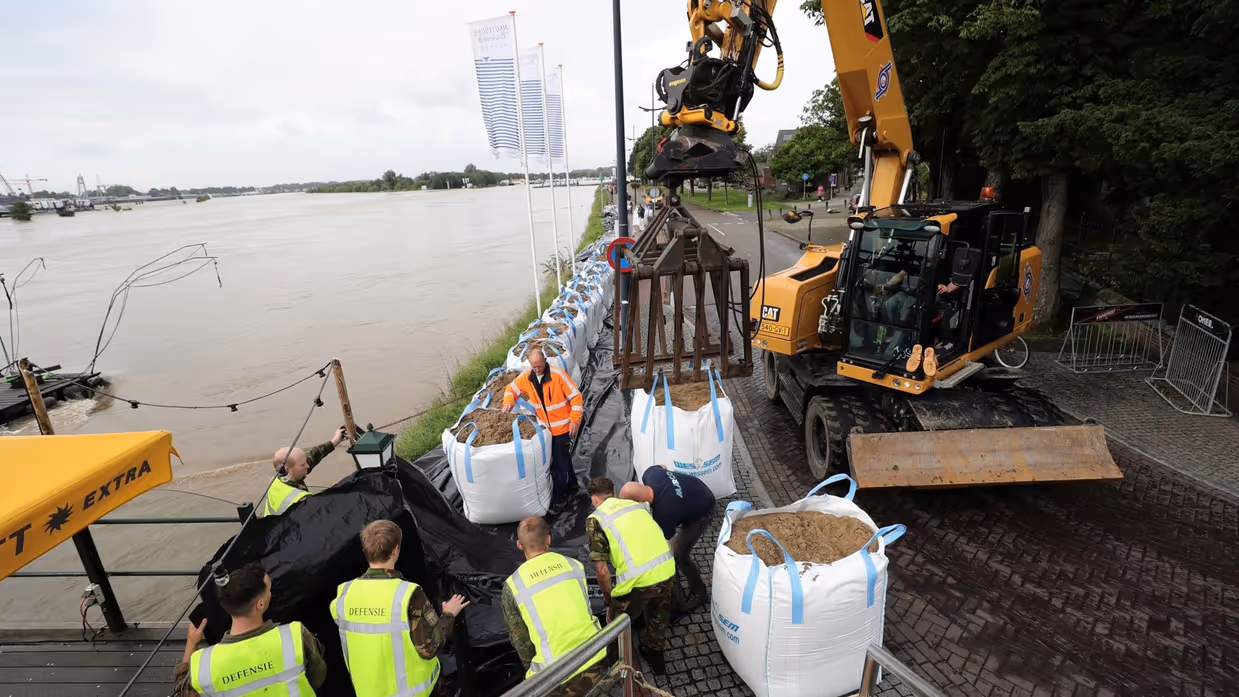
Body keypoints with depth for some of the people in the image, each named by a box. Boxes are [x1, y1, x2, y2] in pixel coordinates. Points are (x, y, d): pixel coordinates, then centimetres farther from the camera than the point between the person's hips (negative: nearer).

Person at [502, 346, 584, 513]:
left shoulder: (557, 375, -22)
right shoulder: (526, 377, -6)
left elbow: (576, 396, -17)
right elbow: (512, 388, 9)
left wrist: (574, 420, -16)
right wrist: (508, 402, -12)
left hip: (561, 427, -5)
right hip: (545, 427, 5)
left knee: (559, 463, 0)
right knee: (562, 457, 22)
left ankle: (558, 498, 12)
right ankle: (571, 483, 42)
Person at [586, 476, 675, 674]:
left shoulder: (595, 519, 4)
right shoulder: (637, 504, 19)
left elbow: (602, 571, 0)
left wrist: (609, 598, 18)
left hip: (637, 580, -5)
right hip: (667, 570, 5)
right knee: (658, 616, 35)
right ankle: (656, 656, 53)